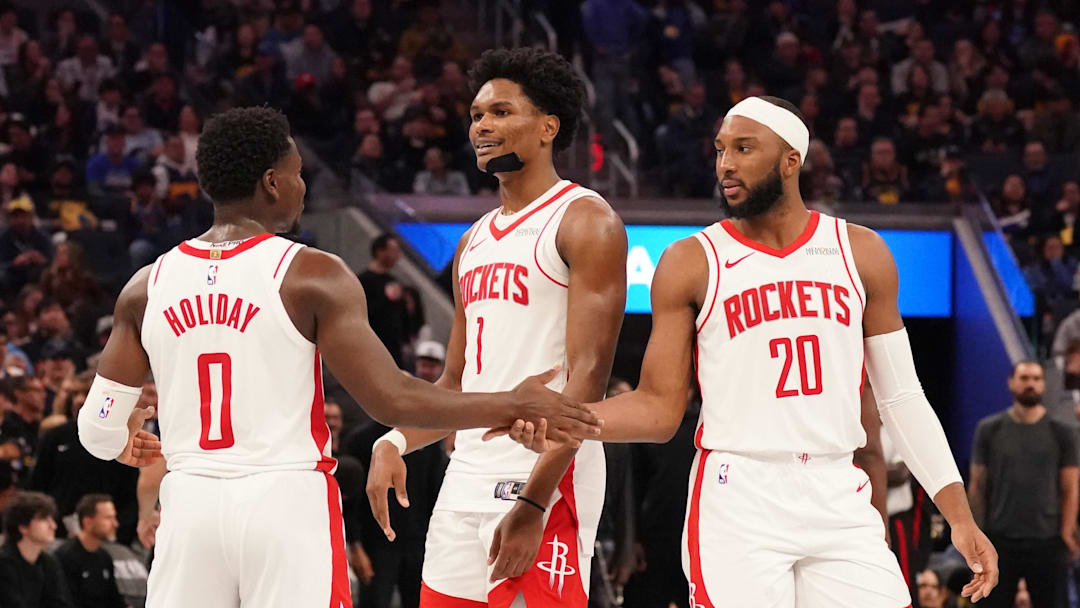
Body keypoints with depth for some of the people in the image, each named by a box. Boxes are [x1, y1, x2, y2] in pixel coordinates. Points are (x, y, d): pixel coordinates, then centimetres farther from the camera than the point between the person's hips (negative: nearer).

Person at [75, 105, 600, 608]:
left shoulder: (148, 287, 6)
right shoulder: (311, 277, -7)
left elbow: (98, 431, 8)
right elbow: (393, 401, -11)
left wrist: (125, 440, 33)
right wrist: (514, 406, -1)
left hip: (191, 505, 4)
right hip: (288, 502, -4)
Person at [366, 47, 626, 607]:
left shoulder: (585, 221, -5)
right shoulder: (475, 242, 20)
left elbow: (588, 376, -14)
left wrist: (534, 502, -22)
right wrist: (395, 443, 5)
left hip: (545, 479, -8)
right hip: (465, 481, 8)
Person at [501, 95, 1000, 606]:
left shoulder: (861, 254, 9)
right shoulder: (691, 264, 3)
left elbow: (901, 399, 12)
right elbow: (660, 409, 2)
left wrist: (959, 517, 6)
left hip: (840, 501, 2)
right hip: (738, 505, -2)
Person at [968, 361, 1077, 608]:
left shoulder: (1060, 433, 4)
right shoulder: (989, 430, 4)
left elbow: (1069, 490, 2)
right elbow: (977, 486, 5)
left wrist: (1067, 533, -11)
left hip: (1047, 541, 0)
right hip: (999, 539, 0)